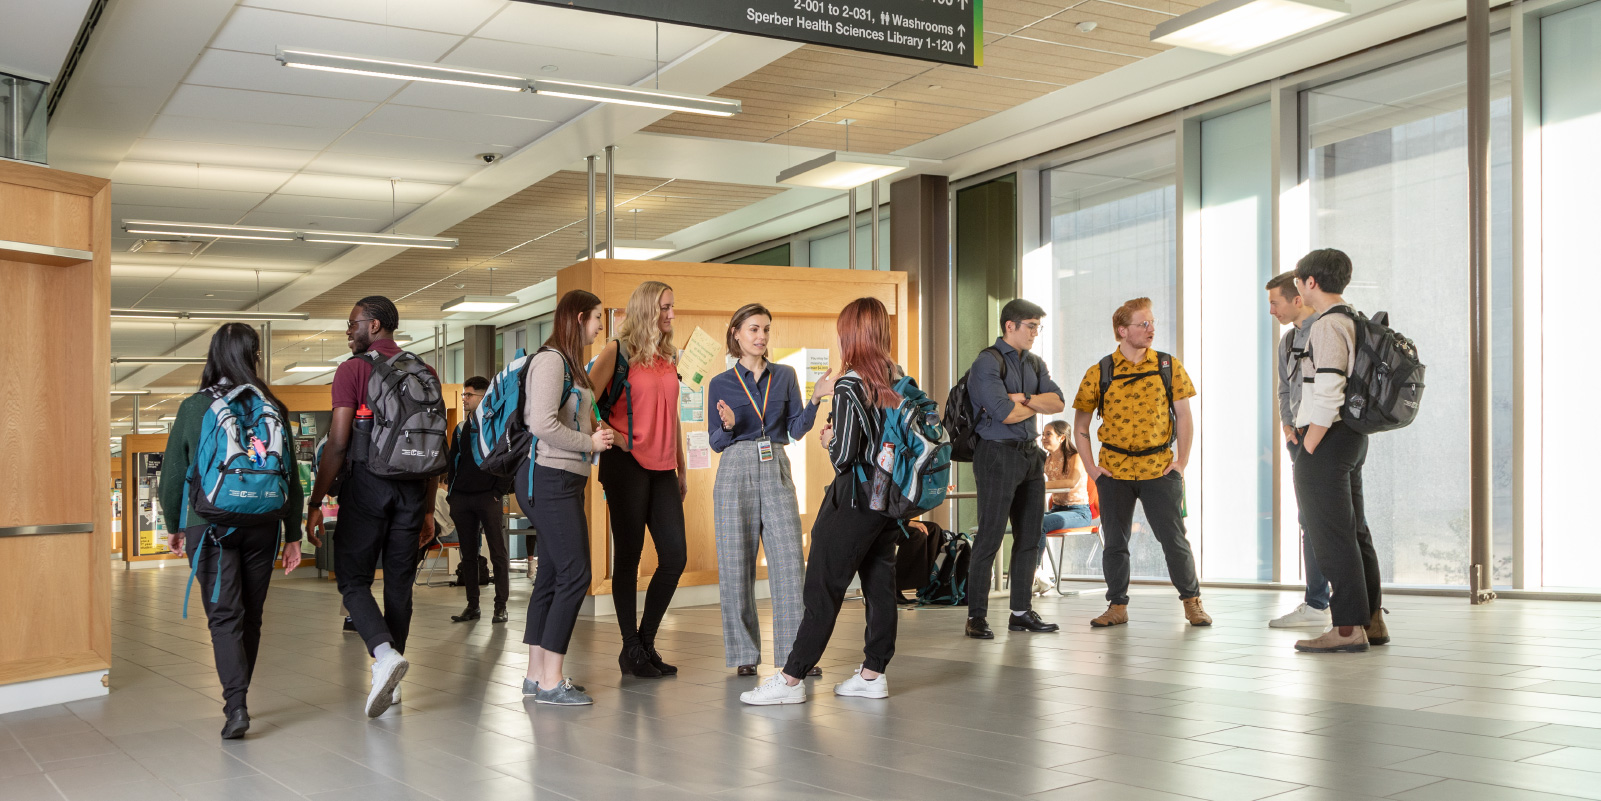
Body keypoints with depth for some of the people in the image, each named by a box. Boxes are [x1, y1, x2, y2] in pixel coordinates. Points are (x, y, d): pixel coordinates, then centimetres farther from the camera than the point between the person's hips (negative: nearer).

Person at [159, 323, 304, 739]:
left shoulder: (193, 407, -2)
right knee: (251, 616, 14)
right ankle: (238, 700, 26)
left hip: (209, 525, -1)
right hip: (261, 526, 2)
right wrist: (293, 535, 9)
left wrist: (174, 526, 17)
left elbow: (173, 473, 3)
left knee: (224, 616, -2)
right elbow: (290, 475, 2)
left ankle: (235, 705, -15)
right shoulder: (272, 409, -1)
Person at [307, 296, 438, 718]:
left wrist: (315, 502, -5)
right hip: (412, 488, 5)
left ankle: (385, 653, -20)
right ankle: (390, 682, 14)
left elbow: (337, 443, -11)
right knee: (399, 582, 9)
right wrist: (428, 509, 17)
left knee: (353, 579, 4)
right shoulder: (425, 372, 10)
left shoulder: (353, 369, -4)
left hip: (367, 483, -4)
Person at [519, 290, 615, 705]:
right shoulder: (550, 360, -11)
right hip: (550, 478, -10)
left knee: (552, 576, 11)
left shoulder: (570, 364, 19)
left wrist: (597, 436, 8)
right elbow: (542, 424, -21)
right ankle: (550, 681, -7)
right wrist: (590, 443, -12)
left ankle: (536, 674, 16)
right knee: (575, 575, -11)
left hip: (566, 481, 10)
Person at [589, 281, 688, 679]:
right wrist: (613, 438, -12)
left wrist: (682, 468, 18)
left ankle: (646, 641, 16)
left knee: (676, 556, 1)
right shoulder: (618, 350, -4)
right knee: (628, 556, 1)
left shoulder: (669, 356, 15)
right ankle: (630, 650, 11)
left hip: (662, 468, 6)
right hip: (627, 466, -6)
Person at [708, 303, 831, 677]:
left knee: (790, 562, -4)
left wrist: (815, 399, -8)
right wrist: (728, 426, -15)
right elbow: (716, 443, 6)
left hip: (777, 472, 1)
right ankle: (744, 653, 11)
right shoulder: (720, 383, 6)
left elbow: (797, 429, 6)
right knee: (736, 565, 0)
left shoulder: (785, 376, 10)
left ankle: (796, 651, 2)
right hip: (736, 474, -1)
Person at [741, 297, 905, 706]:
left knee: (823, 588, -3)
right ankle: (874, 673, 17)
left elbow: (843, 457, -19)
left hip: (856, 500, -7)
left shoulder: (849, 385, -15)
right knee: (880, 583, 11)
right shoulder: (898, 378, 5)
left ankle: (791, 679, 1)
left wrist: (829, 440, 2)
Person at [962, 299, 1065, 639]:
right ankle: (976, 616, 1)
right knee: (990, 536, -6)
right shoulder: (988, 362, -10)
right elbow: (1005, 413, -19)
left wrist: (1023, 399, -13)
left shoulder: (1035, 363, 14)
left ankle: (1022, 611, 18)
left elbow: (1058, 402, 2)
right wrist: (1037, 404, -1)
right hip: (998, 454, -8)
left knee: (1030, 535, 10)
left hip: (1030, 454, 8)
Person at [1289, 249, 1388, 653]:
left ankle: (1348, 627, -5)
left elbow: (1328, 396, -22)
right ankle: (1372, 620, 19)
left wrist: (1307, 450, -18)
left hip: (1326, 440, -10)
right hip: (1353, 437, 10)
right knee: (1355, 531, 14)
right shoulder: (1354, 324, 16)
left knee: (1331, 536, -6)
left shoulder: (1327, 327, -15)